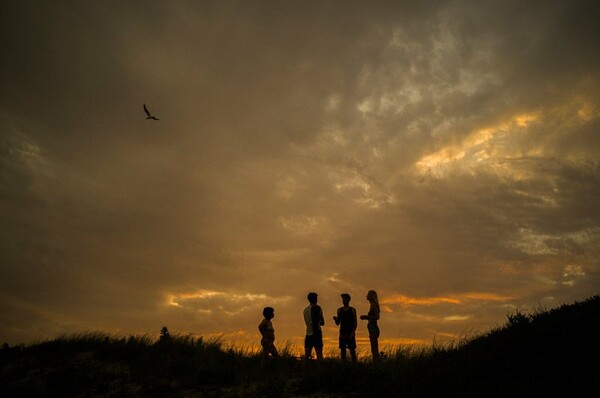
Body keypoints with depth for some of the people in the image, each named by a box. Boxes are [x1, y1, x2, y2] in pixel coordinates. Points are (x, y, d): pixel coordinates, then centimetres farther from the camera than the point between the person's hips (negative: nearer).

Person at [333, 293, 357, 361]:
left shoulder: (352, 310, 2)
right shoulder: (339, 310, 10)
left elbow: (355, 322, -2)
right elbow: (338, 323, 10)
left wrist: (353, 332, -13)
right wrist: (335, 319, -12)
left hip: (350, 334, -3)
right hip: (342, 334, 3)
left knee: (352, 352, -4)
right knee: (343, 352, 3)